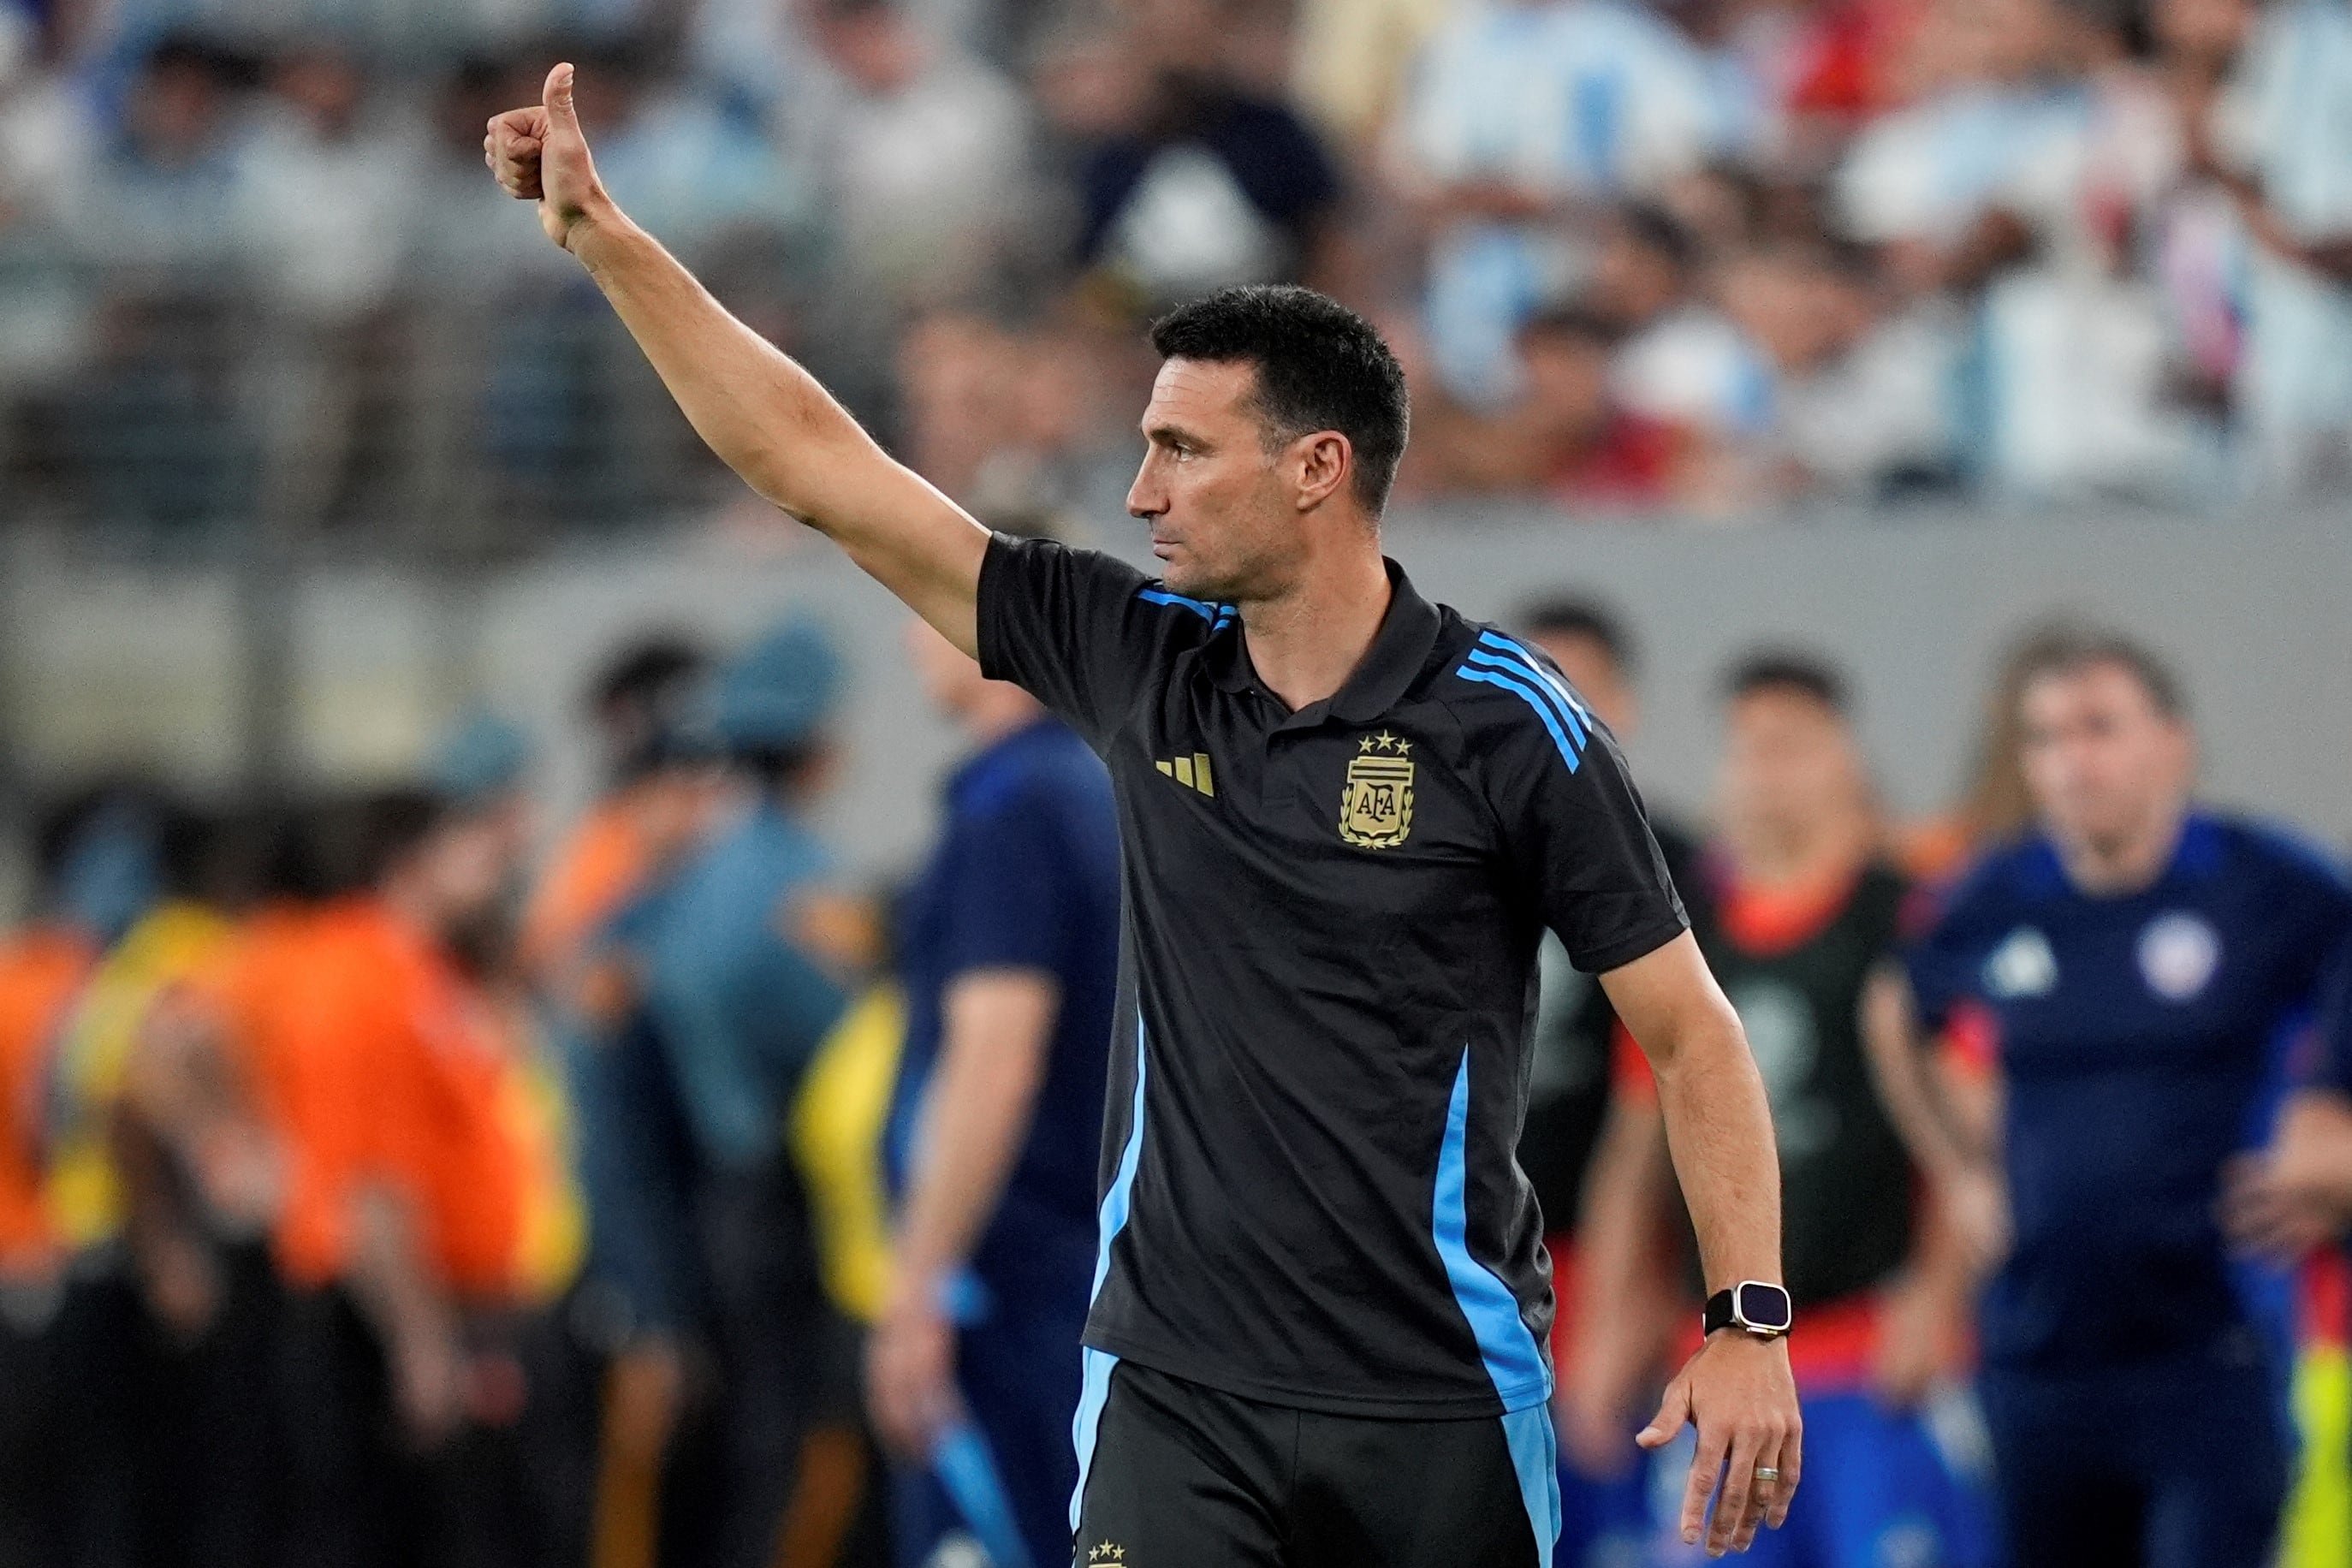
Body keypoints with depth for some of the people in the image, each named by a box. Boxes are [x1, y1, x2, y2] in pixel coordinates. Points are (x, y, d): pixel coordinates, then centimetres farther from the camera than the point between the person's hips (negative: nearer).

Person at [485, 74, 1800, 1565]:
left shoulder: (1512, 725, -6)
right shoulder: (1138, 662, 4)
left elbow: (1690, 1029, -3)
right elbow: (818, 462, 8)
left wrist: (1752, 1327, -12)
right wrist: (600, 230, 7)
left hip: (1435, 1409, -3)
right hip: (1177, 1387, 3)